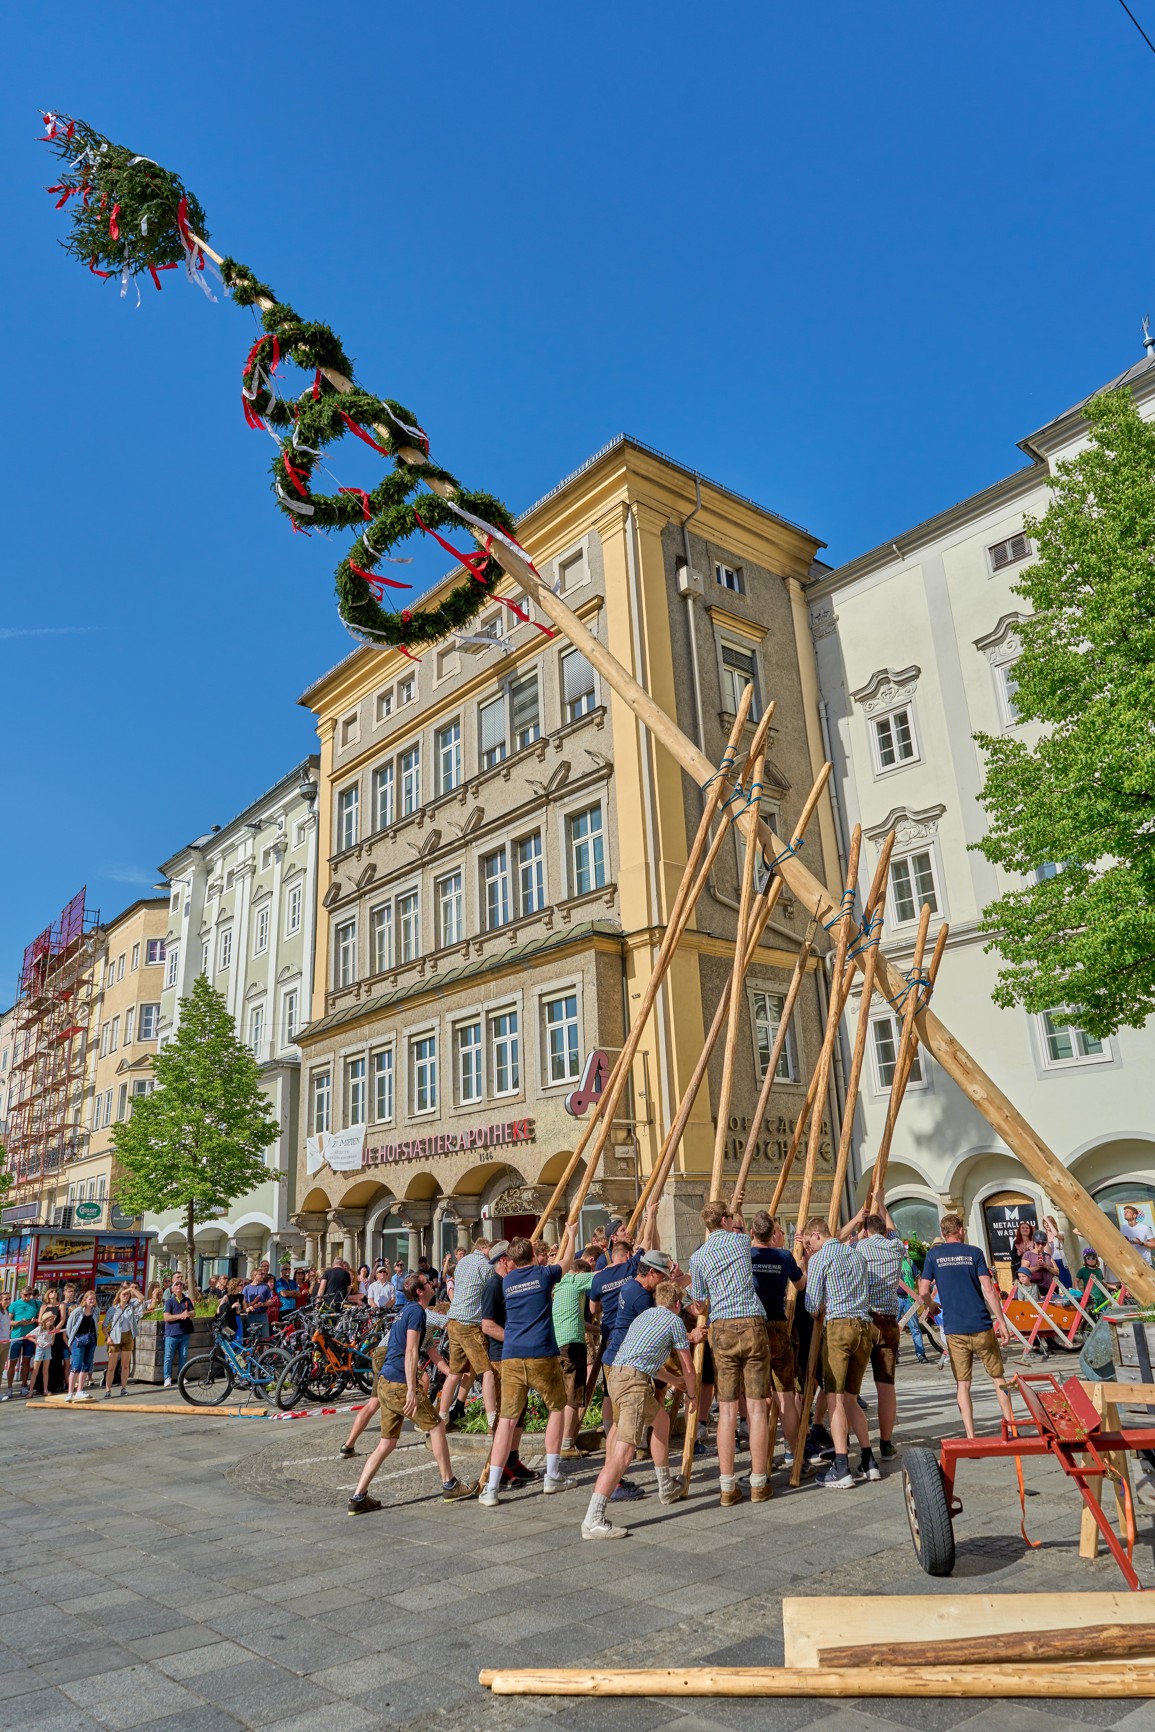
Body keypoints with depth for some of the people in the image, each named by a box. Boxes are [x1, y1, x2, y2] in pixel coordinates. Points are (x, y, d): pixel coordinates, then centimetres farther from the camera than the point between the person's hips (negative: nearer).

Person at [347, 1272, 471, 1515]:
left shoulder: (406, 1311, 20)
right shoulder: (416, 1311, -11)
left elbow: (430, 1349, 24)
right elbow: (411, 1352, -19)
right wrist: (411, 1390, -23)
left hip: (385, 1383, 9)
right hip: (400, 1384, -9)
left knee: (387, 1443, 12)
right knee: (436, 1426, 4)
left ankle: (359, 1497, 10)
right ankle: (449, 1485, 12)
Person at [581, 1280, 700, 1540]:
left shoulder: (645, 1314, 28)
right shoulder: (674, 1321, 8)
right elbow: (688, 1367, 14)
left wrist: (674, 1381, 51)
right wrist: (691, 1395, 32)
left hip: (616, 1374, 9)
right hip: (634, 1381, -9)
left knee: (661, 1418, 29)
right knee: (624, 1452, -13)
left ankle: (666, 1488, 40)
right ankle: (593, 1521, -22)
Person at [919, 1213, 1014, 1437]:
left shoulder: (933, 1254, 3)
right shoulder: (974, 1252, 1)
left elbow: (923, 1292, -1)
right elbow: (988, 1289, -7)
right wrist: (1002, 1322, -5)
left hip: (954, 1329, 0)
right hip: (981, 1326, 0)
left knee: (962, 1383, 5)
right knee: (998, 1377, 16)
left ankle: (971, 1438, 0)